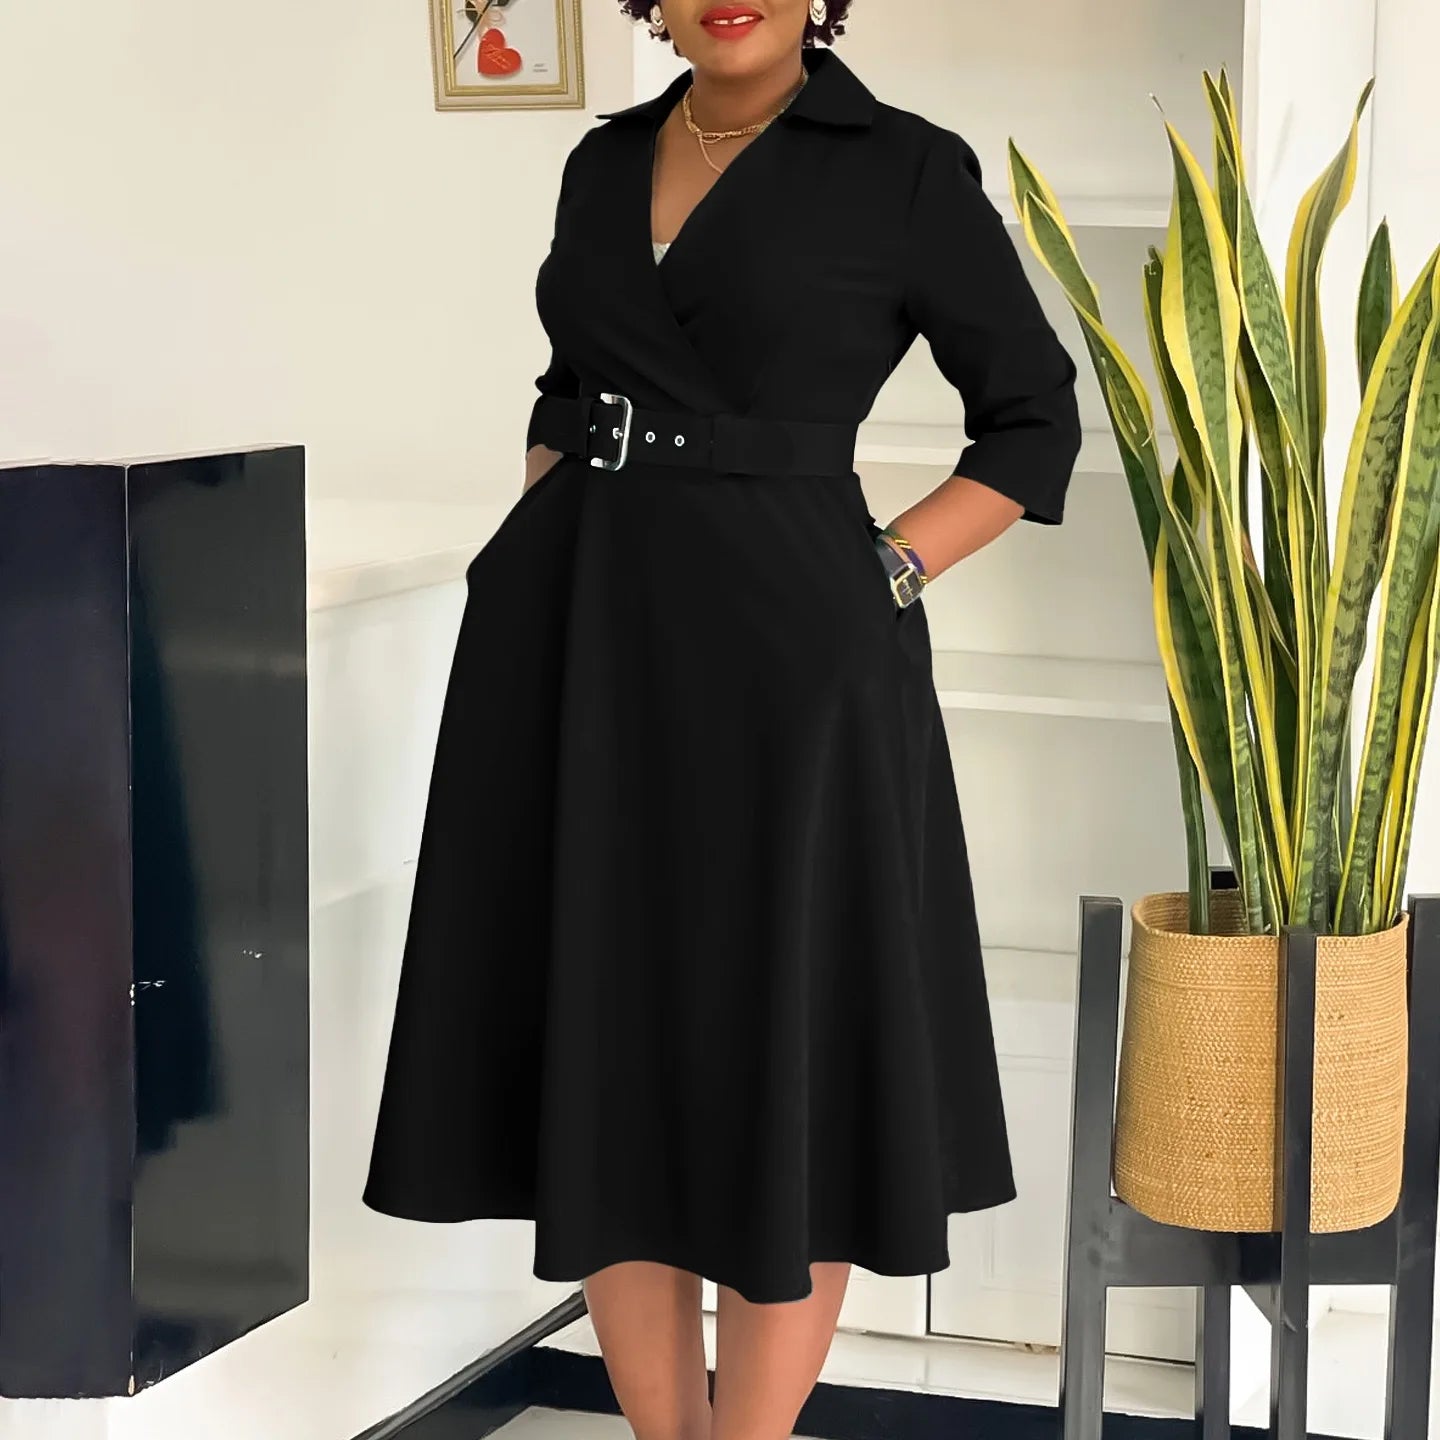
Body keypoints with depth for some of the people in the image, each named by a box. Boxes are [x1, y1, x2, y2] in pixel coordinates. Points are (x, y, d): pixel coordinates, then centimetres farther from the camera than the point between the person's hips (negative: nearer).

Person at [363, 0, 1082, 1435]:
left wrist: (877, 579, -8)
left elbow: (1035, 420, 2)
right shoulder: (605, 162, 11)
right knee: (605, 1046, 8)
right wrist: (547, 558, 7)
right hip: (580, 649, 5)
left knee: (778, 1057, 1)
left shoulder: (906, 170, -4)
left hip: (776, 655, -5)